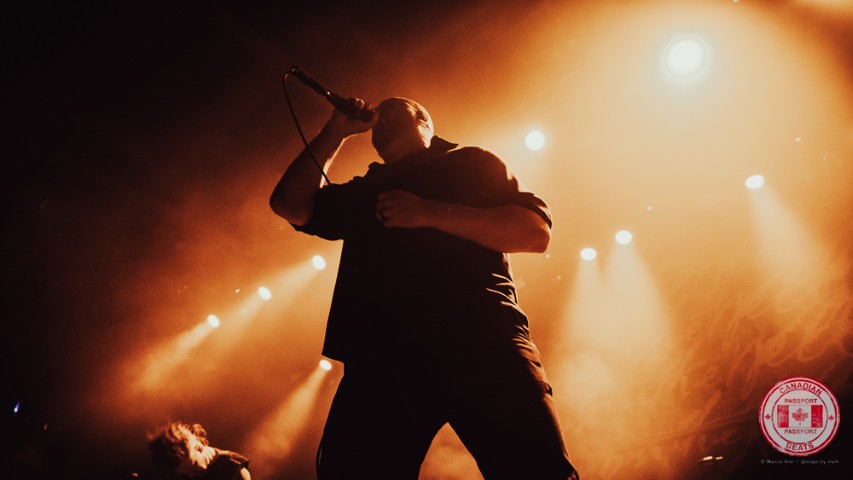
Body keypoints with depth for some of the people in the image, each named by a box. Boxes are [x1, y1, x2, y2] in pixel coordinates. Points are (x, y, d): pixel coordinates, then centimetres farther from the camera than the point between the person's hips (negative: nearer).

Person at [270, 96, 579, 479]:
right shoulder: (362, 193, 32)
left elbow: (536, 231, 6)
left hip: (480, 336, -3)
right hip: (381, 352, 3)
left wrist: (430, 213, -3)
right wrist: (335, 132, 22)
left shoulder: (470, 163, 20)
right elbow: (289, 204, 21)